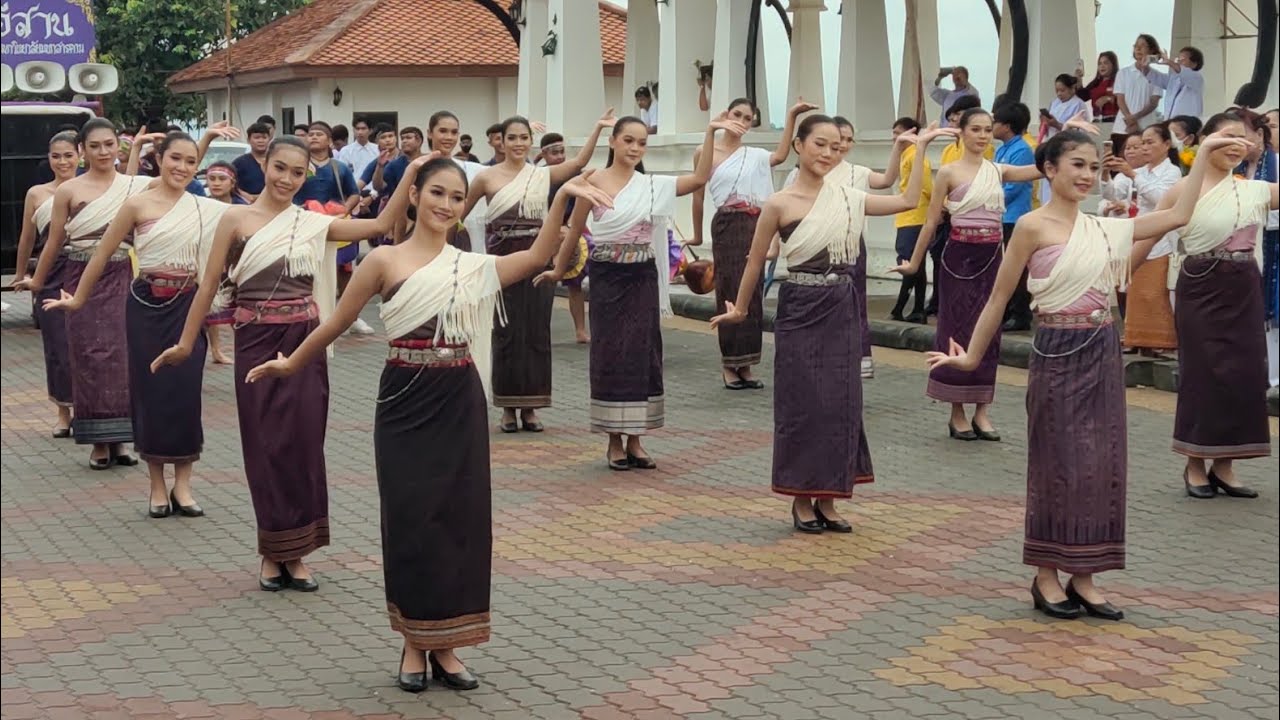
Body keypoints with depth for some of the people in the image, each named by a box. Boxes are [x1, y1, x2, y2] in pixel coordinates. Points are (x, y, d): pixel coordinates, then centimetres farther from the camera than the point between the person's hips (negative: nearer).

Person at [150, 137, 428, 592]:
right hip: (257, 341, -2)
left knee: (303, 443, 3)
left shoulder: (314, 224, 5)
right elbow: (210, 283, 2)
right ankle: (271, 553, 15)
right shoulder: (237, 219, -1)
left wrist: (410, 175, -8)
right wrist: (186, 343, 4)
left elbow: (381, 224, 0)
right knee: (265, 445, 3)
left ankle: (295, 553, 14)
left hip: (304, 341, 2)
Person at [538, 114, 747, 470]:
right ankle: (614, 442, 10)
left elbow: (700, 178, -5)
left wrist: (710, 133, -12)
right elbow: (574, 231, 4)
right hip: (608, 279, -3)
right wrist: (558, 270, 12)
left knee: (642, 354, 4)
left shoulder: (652, 185, 4)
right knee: (610, 355, 1)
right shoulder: (595, 182, -5)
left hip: (643, 280, 3)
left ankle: (634, 440, 14)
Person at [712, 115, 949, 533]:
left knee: (841, 402, 6)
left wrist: (919, 149, 7)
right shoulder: (780, 205, -8)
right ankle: (801, 499, 13)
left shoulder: (846, 197, 5)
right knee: (802, 403, 1)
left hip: (841, 310, 5)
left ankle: (827, 499, 16)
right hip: (800, 310, -5)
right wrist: (740, 310, 10)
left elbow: (908, 201, 8)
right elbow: (756, 262, 2)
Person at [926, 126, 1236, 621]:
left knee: (1101, 464, 7)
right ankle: (1047, 578, 12)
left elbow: (1180, 215, 10)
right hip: (1059, 352, -6)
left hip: (1103, 352, 6)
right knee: (1058, 463, 1)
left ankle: (1082, 578, 15)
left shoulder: (1102, 228, 9)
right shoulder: (1033, 227, -8)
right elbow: (999, 298, -4)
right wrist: (972, 356, -1)